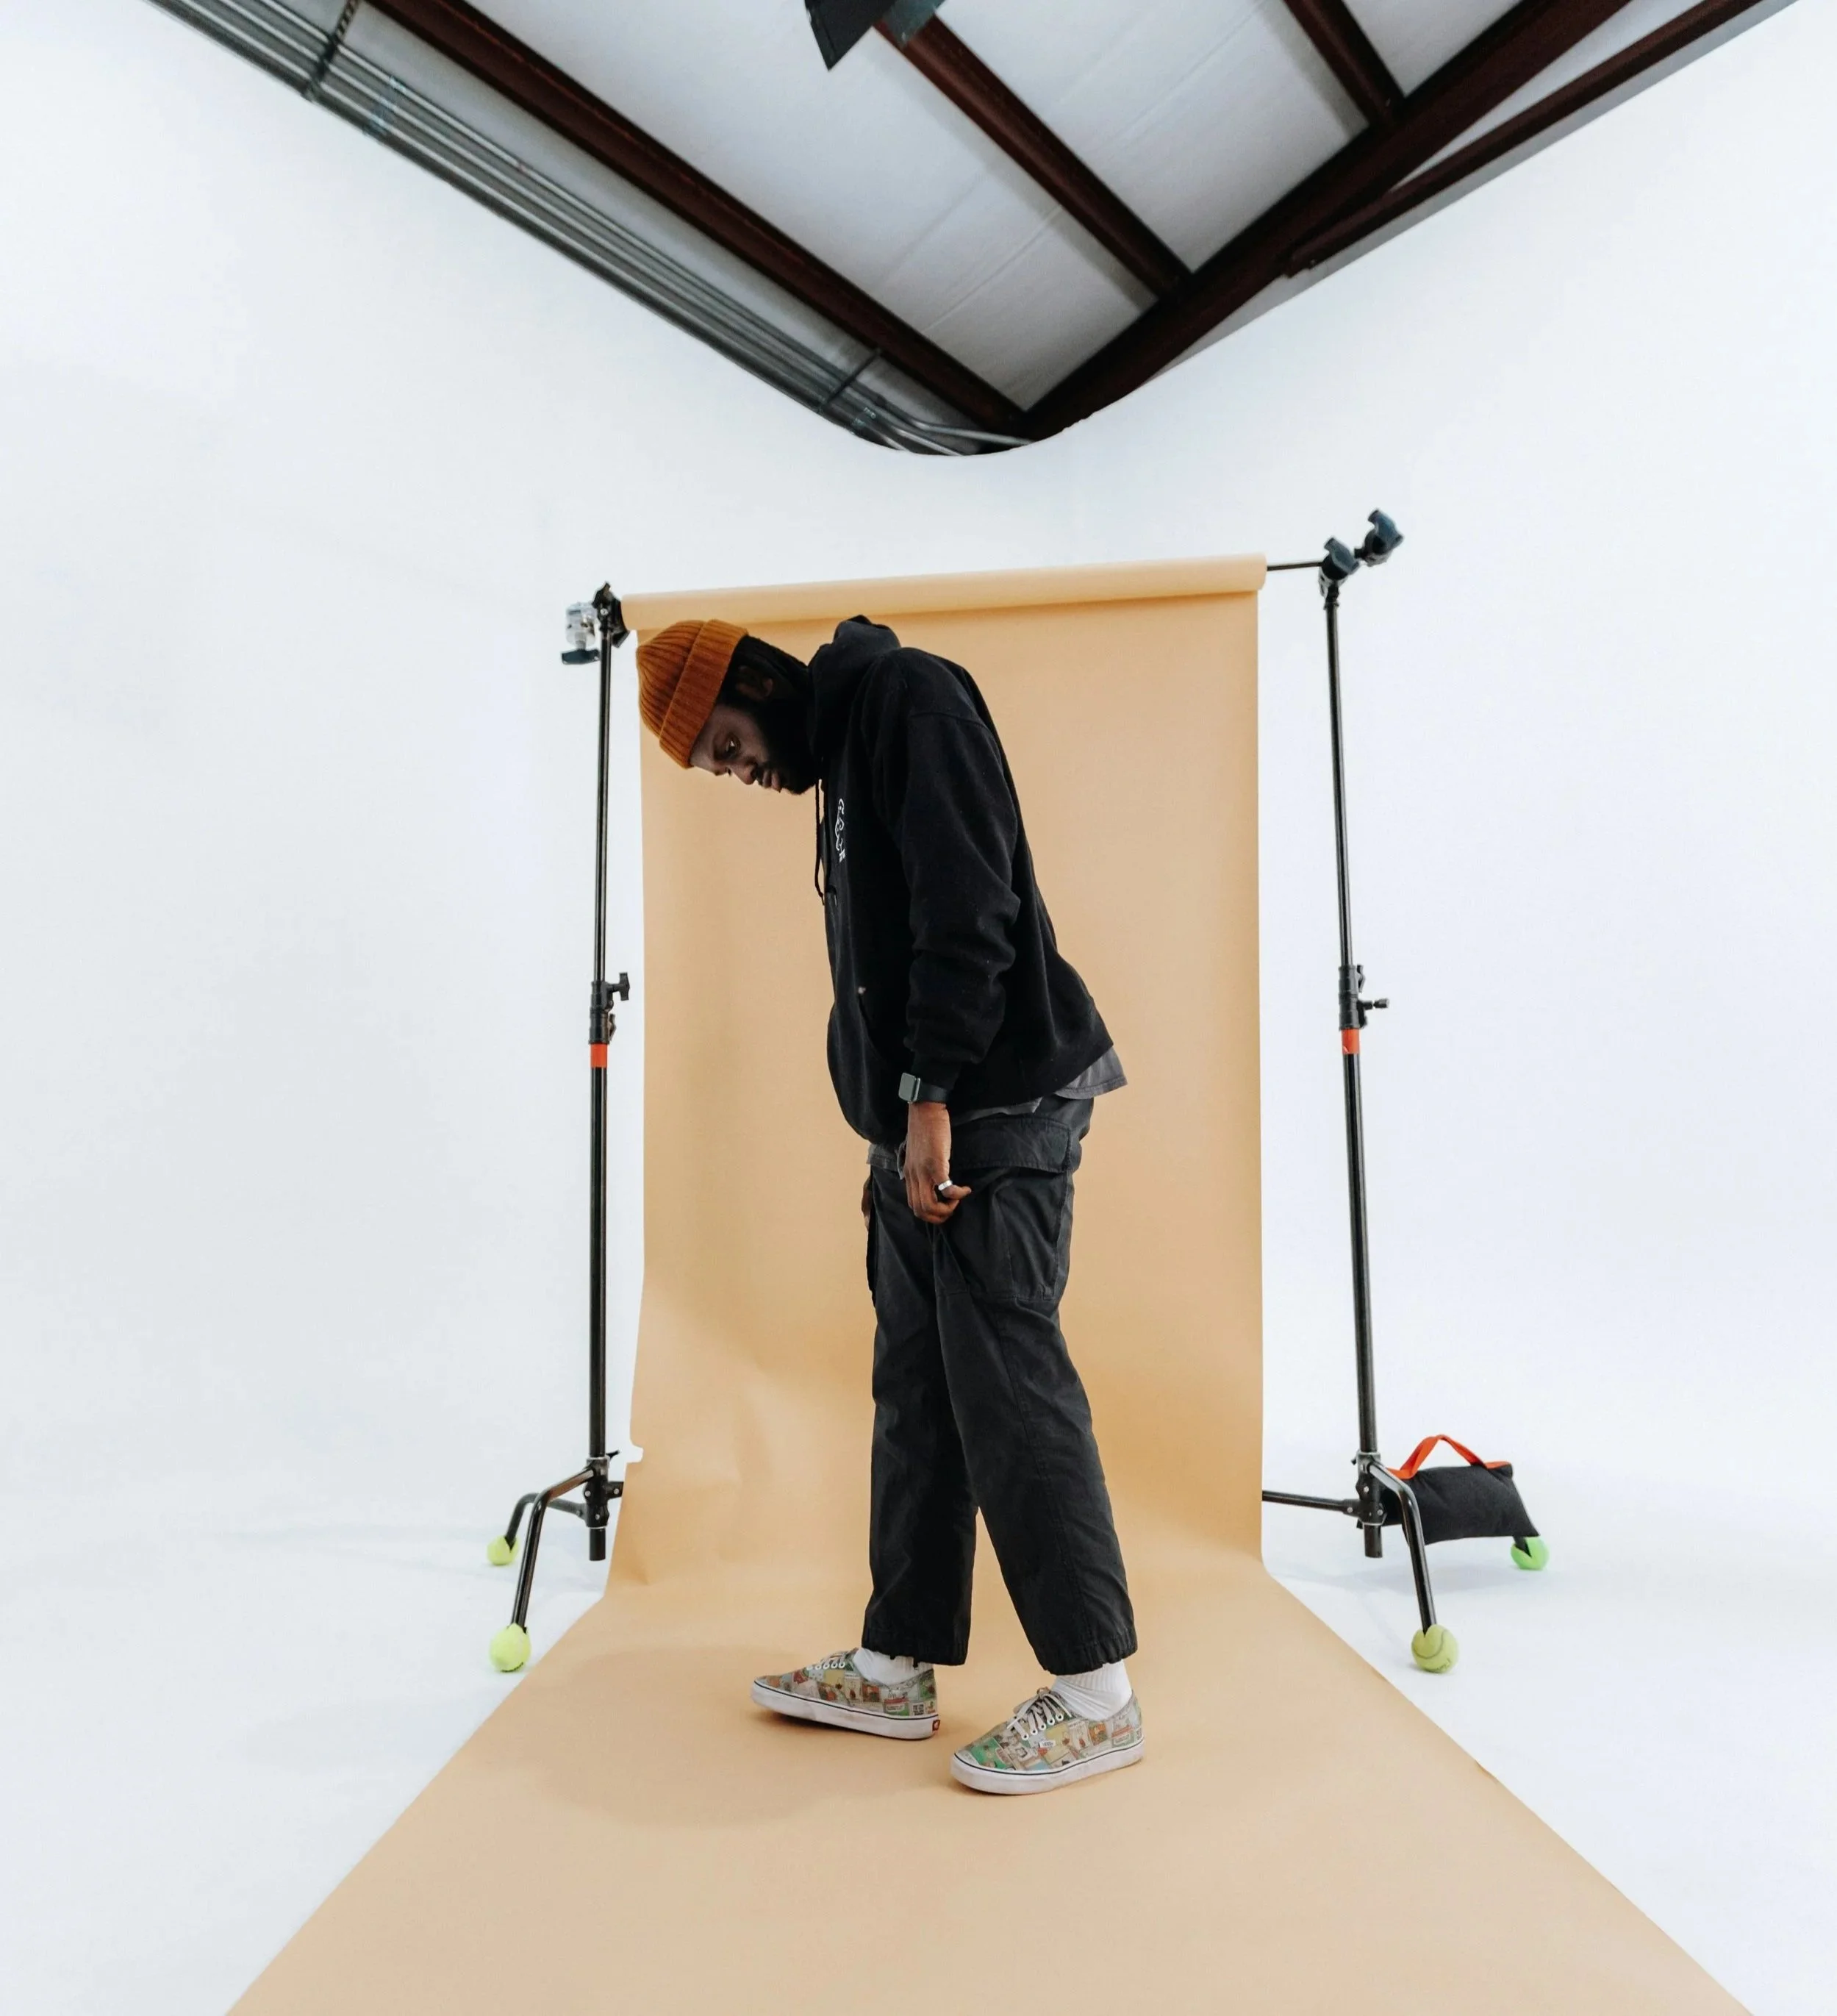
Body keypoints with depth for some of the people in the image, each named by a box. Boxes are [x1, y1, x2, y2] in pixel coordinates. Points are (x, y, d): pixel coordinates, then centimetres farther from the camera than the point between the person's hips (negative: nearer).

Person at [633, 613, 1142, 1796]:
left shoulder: (907, 695, -4)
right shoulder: (841, 766, 24)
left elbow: (968, 903, -17)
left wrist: (931, 1091, -19)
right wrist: (897, 1121, 12)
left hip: (994, 1117, -10)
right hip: (918, 1128, 10)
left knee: (1009, 1390, -5)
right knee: (917, 1395, 12)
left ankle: (1097, 1693, 10)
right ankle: (897, 1668, 24)